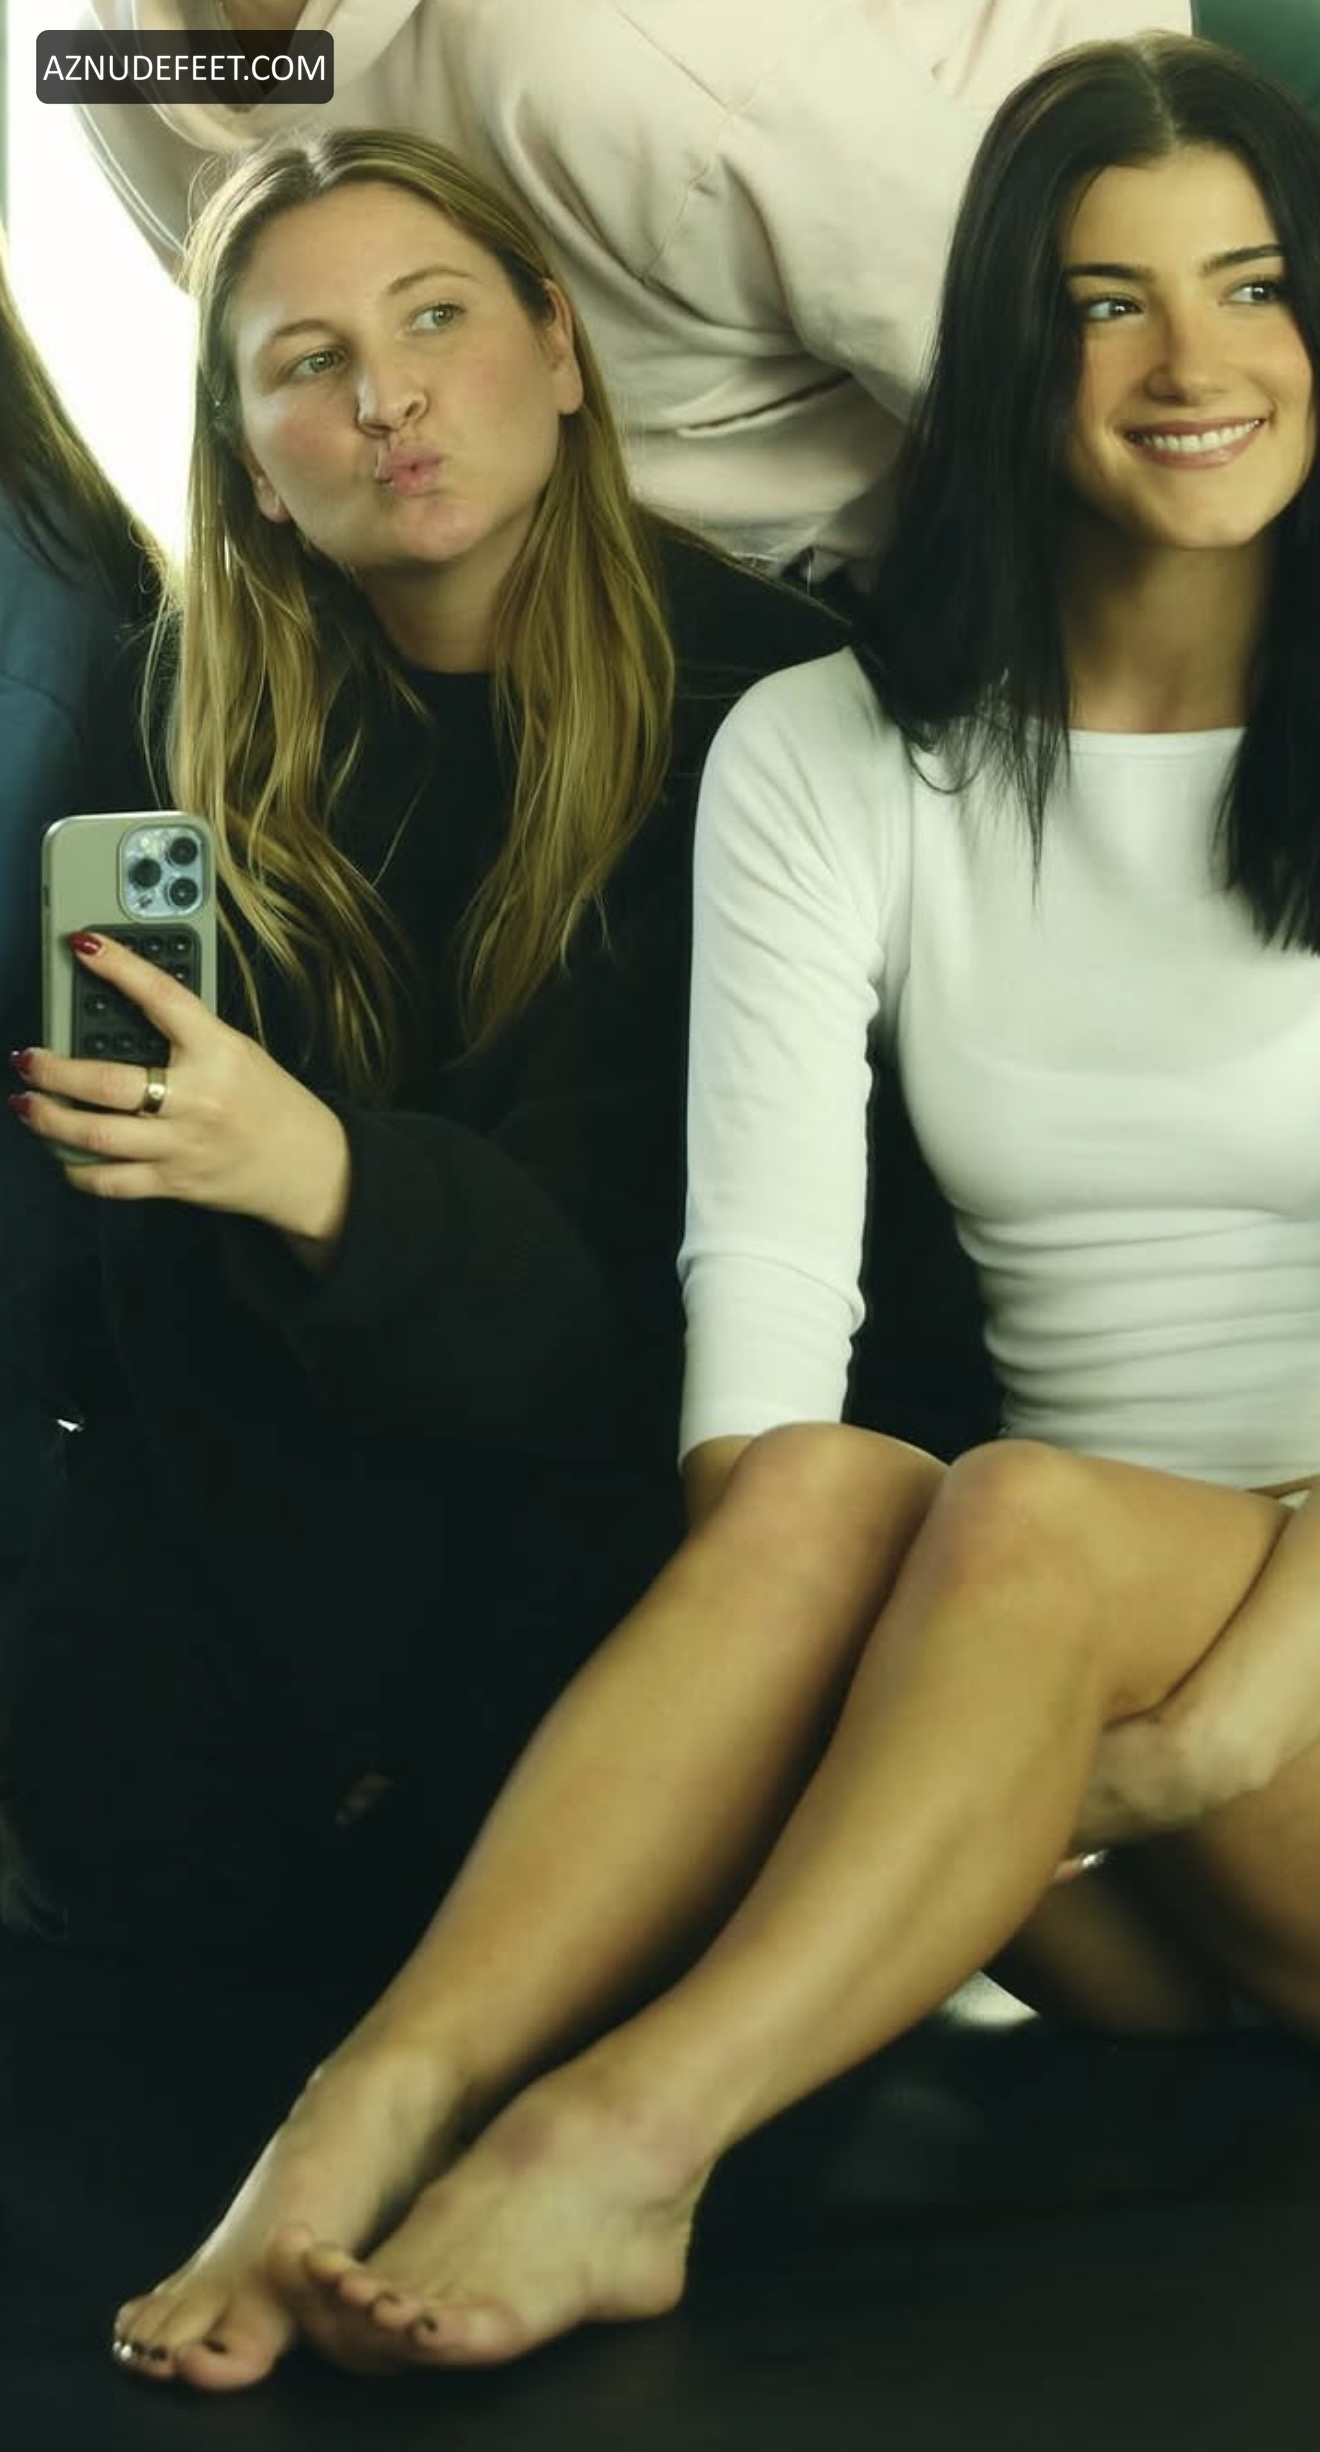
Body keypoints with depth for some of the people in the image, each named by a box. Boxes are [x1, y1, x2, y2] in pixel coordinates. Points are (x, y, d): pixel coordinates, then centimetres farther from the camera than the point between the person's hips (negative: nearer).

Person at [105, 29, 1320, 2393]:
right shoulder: (832, 755, 5)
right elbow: (762, 1282, -7)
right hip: (1033, 1661, 2)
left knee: (1034, 1514, -33)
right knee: (825, 1490, -31)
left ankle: (631, 2124, -40)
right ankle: (389, 2100, -41)